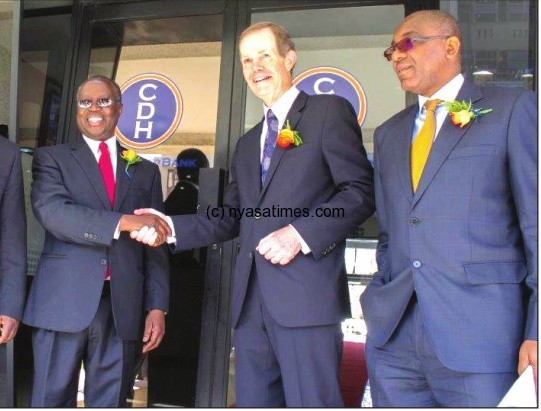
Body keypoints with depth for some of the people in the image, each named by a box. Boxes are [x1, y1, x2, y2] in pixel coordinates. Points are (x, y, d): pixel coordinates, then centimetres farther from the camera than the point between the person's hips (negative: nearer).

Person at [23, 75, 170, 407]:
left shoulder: (145, 171, 14)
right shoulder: (52, 158, 8)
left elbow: (156, 245, 10)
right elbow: (52, 211, -13)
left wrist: (157, 306, 1)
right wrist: (122, 222, -23)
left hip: (123, 309, 2)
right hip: (63, 304, -2)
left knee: (110, 403, 10)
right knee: (53, 401, 5)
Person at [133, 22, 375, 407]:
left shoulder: (329, 111, 4)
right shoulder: (247, 143, 24)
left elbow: (360, 191, -5)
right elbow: (231, 219, 19)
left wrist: (300, 233, -17)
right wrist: (169, 227, 5)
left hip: (306, 293, -6)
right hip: (251, 300, 7)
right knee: (254, 402, 11)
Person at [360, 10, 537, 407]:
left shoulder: (512, 108, 2)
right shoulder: (388, 133, 17)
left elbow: (536, 223, -4)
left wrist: (535, 330, -10)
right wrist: (381, 306, 11)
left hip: (479, 339, -4)